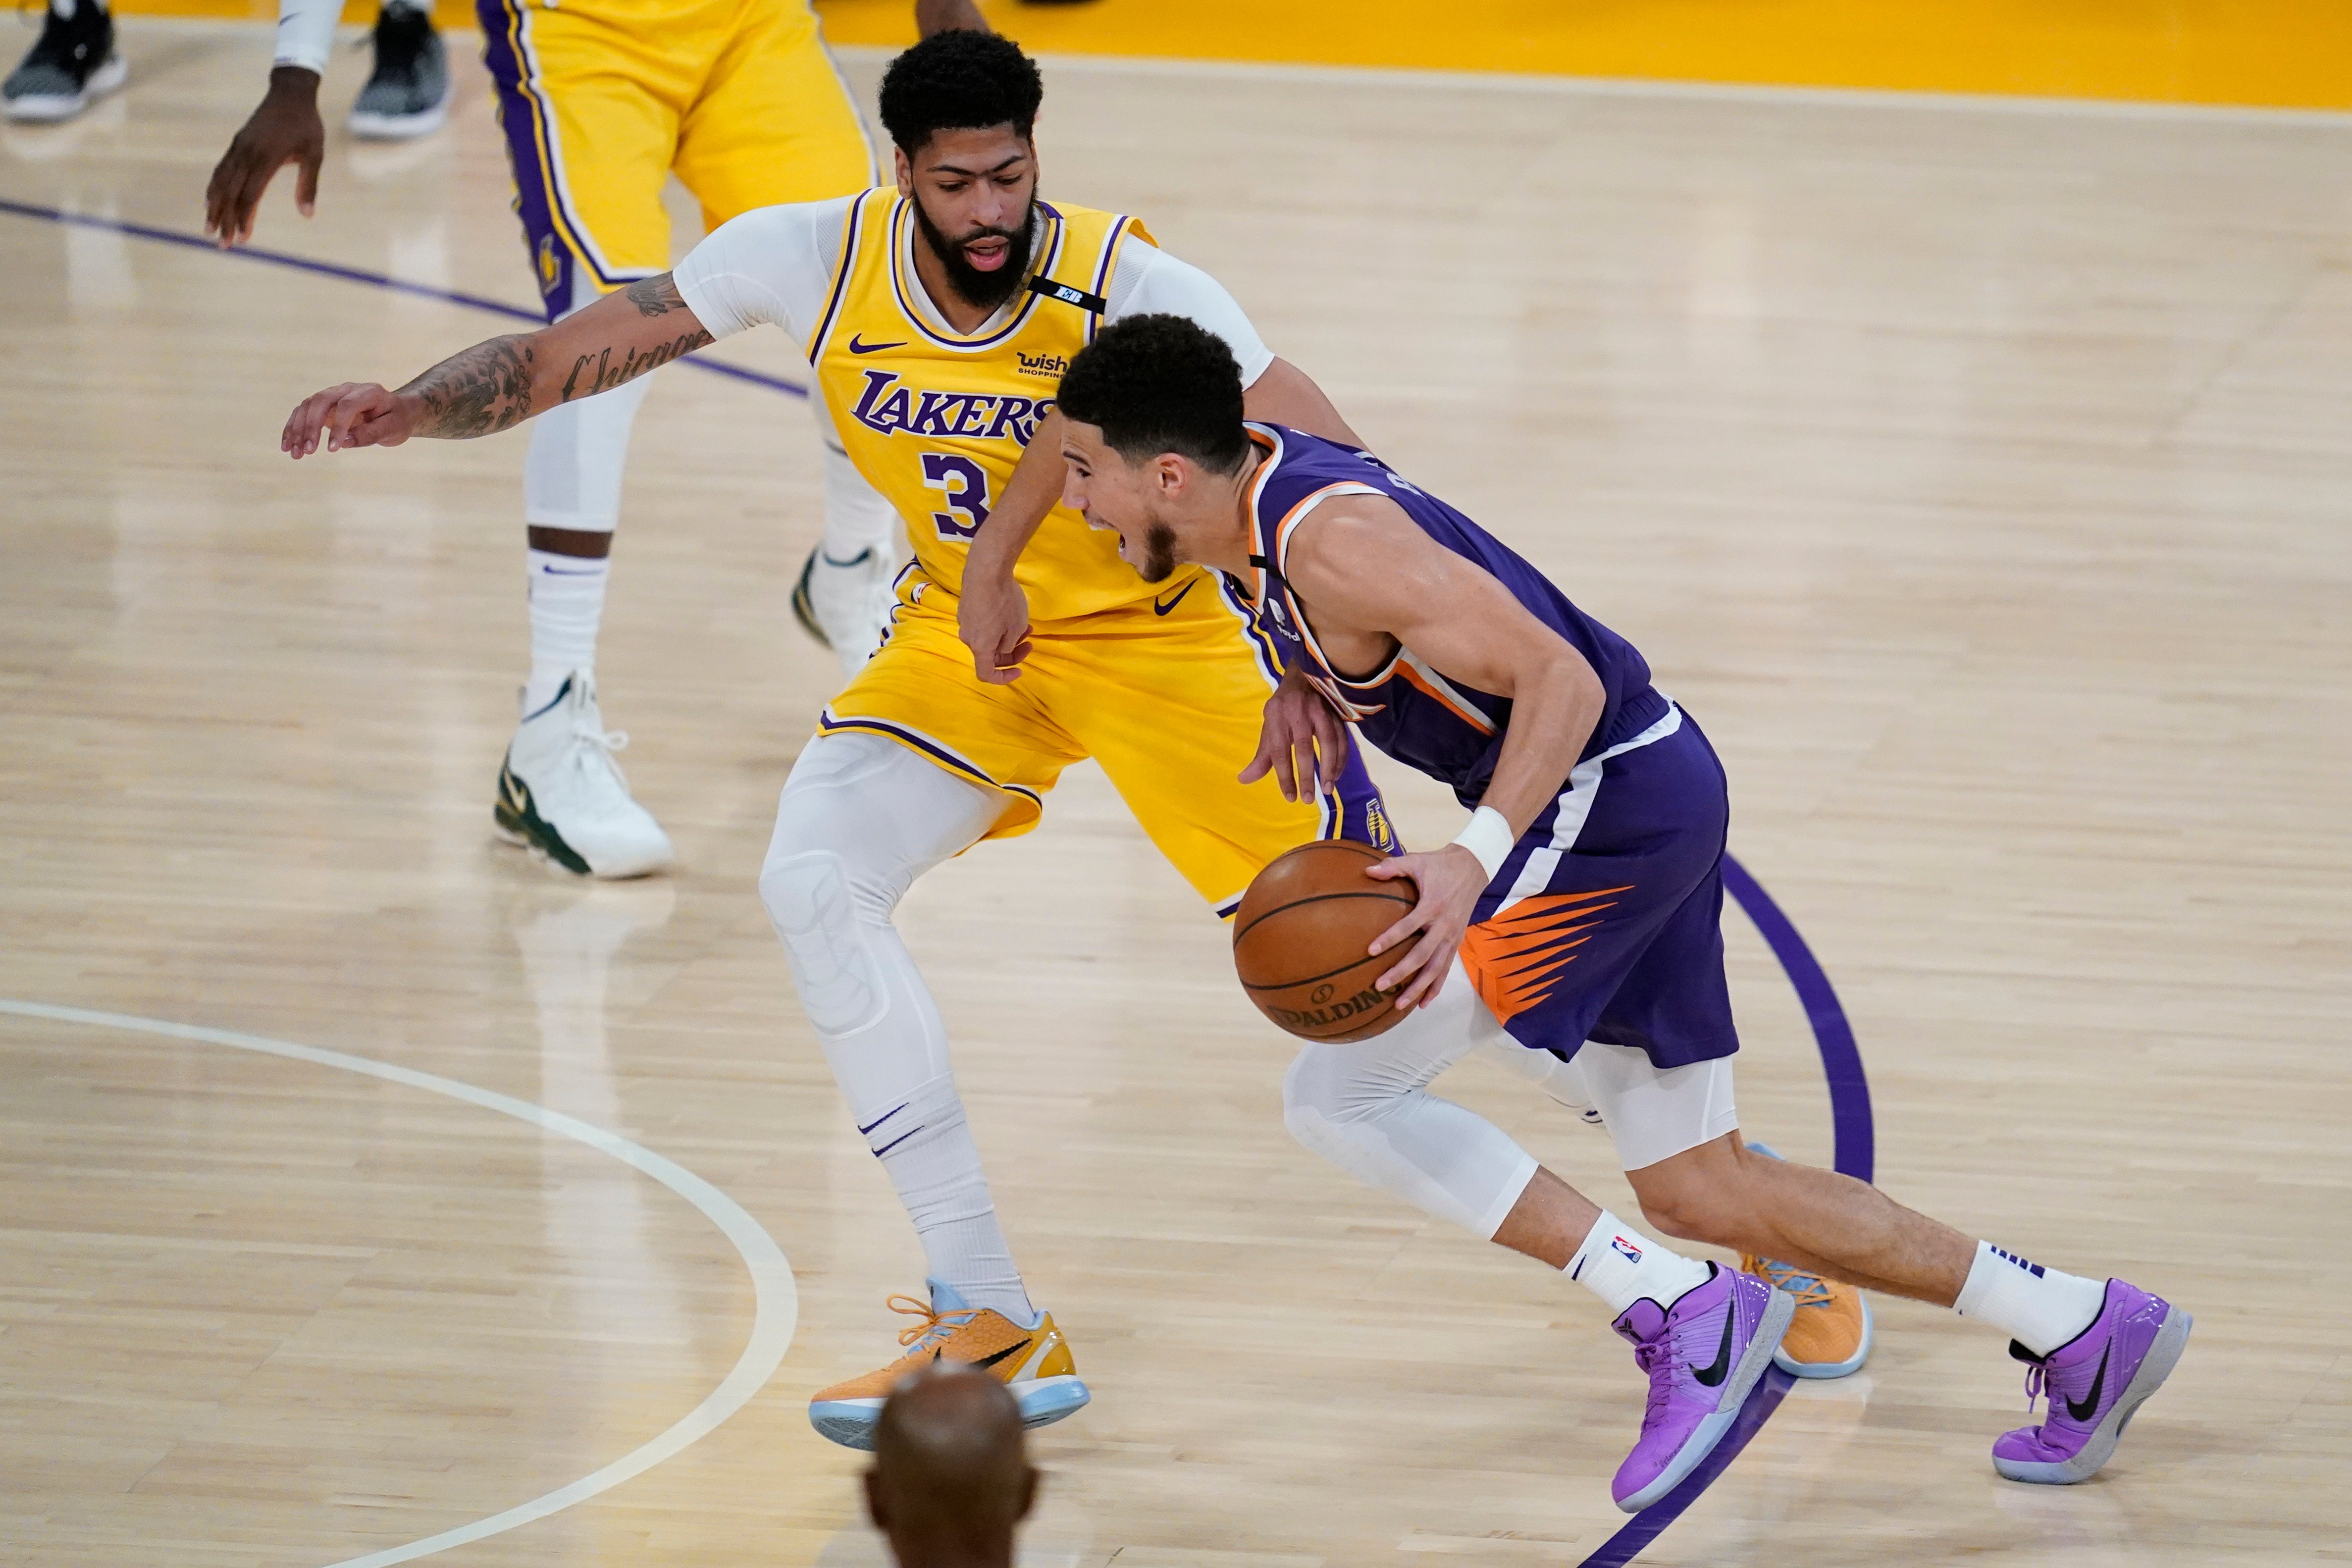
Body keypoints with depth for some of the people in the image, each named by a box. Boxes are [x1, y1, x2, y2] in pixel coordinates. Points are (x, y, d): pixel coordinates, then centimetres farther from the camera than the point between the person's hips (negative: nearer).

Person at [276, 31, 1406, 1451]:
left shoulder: (1126, 284, -27)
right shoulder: (822, 258, -18)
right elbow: (577, 354, -14)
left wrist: (1317, 662, -41)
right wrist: (410, 409, -30)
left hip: (1153, 629, -3)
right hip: (962, 635, 3)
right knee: (816, 882, -21)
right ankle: (994, 1325, -17)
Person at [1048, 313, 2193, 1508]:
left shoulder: (1333, 544, -24)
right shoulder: (1257, 466, 4)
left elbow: (1560, 678, -26)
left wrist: (1472, 862, -36)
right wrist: (1308, 685, 19)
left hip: (1612, 801, -10)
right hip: (1646, 798, 10)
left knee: (1336, 1095, -13)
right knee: (1701, 1192, 15)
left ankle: (1680, 1314, -12)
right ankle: (2085, 1329, 21)